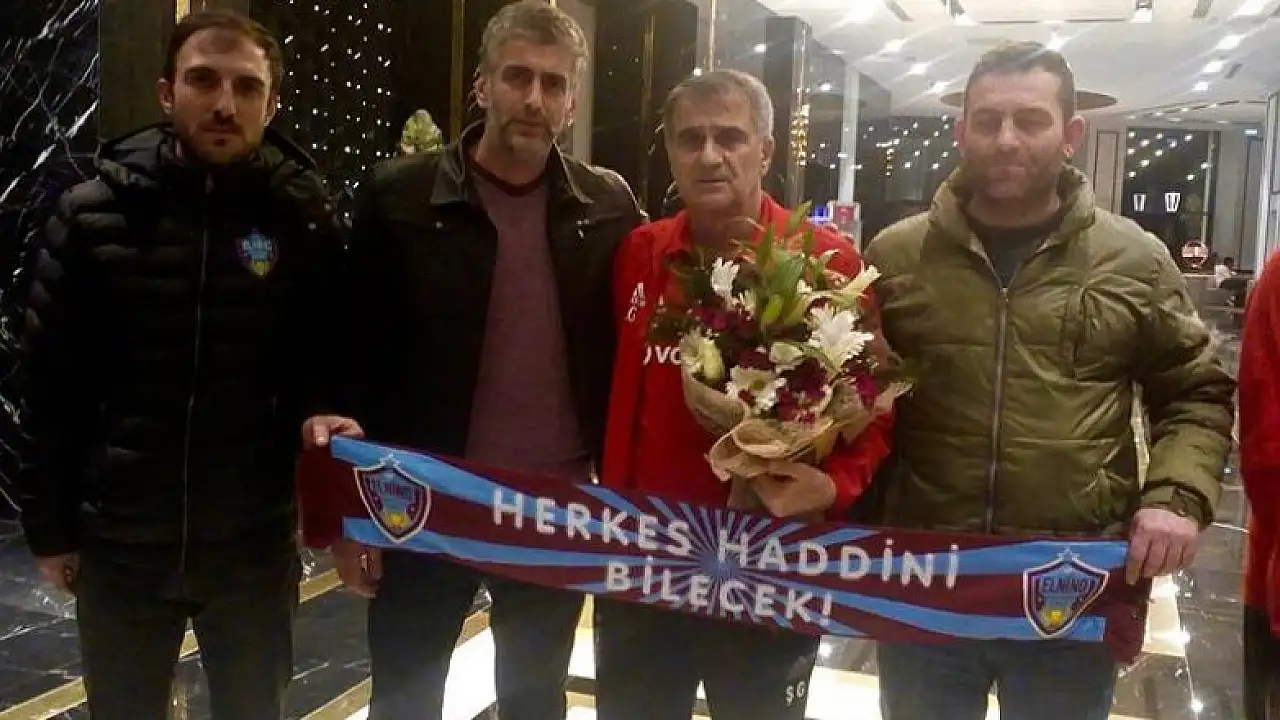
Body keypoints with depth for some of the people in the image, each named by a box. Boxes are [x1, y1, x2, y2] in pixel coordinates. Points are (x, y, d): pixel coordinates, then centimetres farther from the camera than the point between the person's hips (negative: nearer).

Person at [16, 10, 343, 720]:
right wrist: (49, 526, 2)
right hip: (120, 544, 1)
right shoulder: (93, 211, -4)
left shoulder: (305, 217, -5)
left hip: (256, 546, 0)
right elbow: (49, 383, 0)